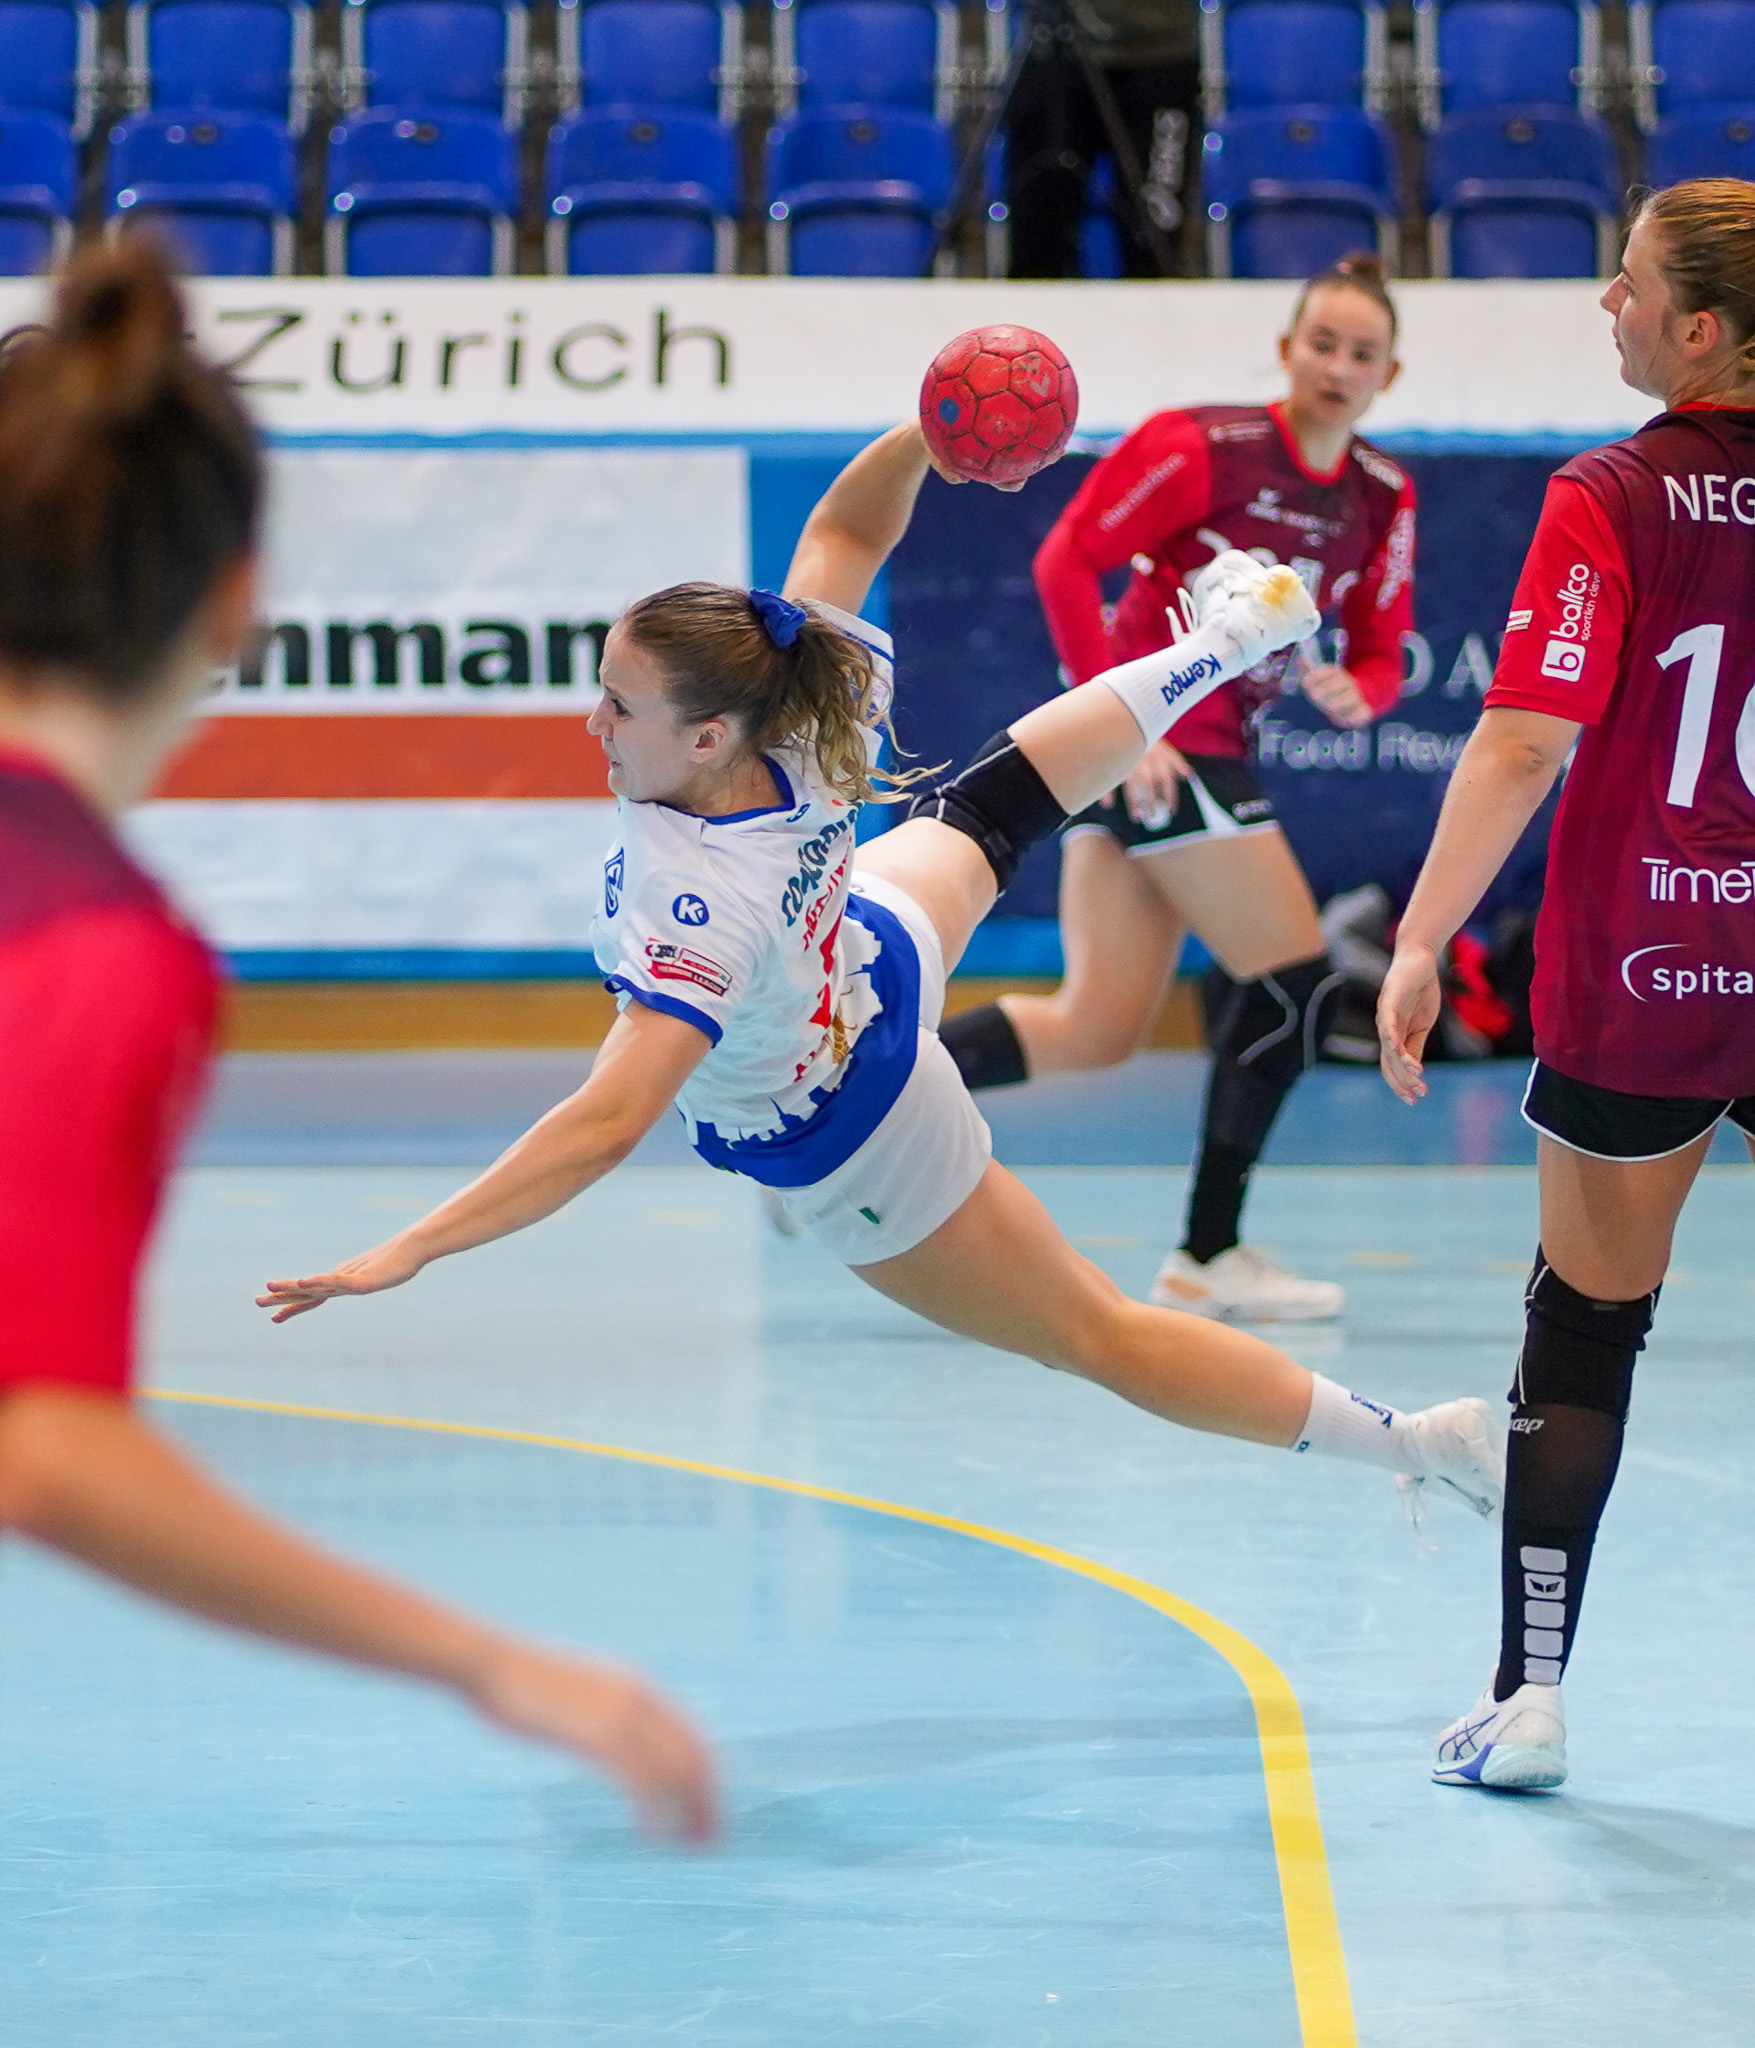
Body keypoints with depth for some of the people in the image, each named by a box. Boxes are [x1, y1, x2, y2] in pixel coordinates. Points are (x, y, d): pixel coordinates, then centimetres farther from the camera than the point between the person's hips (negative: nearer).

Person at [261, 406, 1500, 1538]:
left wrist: (408, 1254, -59)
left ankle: (1412, 1443, 22)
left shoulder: (700, 906, -48)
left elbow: (608, 1123, -54)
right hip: (882, 949, 6)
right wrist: (924, 436, -35)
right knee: (989, 817, 39)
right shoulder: (802, 717, -30)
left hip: (855, 1160, -6)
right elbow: (849, 529, -15)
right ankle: (1227, 643, 64)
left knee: (1102, 1335, 13)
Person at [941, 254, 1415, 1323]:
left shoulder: (1383, 499, 7)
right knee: (1298, 980, -5)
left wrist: (1355, 693, -14)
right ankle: (1210, 1257, 3)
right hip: (1150, 742, -8)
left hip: (1208, 747, 8)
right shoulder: (1204, 447, -13)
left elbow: (1381, 654, 11)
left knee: (1099, 1028, 5)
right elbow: (1067, 559, -14)